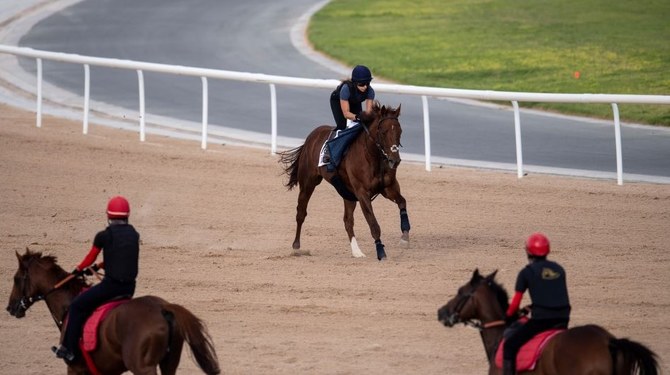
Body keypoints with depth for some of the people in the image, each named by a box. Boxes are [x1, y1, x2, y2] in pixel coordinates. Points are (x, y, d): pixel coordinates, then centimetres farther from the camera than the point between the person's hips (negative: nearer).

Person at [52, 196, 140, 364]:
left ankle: (69, 349, 5)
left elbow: (90, 258, 6)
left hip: (111, 285, -6)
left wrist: (78, 270, 26)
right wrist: (98, 267, 33)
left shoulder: (103, 236, -9)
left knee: (77, 306, 7)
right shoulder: (134, 235, 8)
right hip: (130, 287, 6)